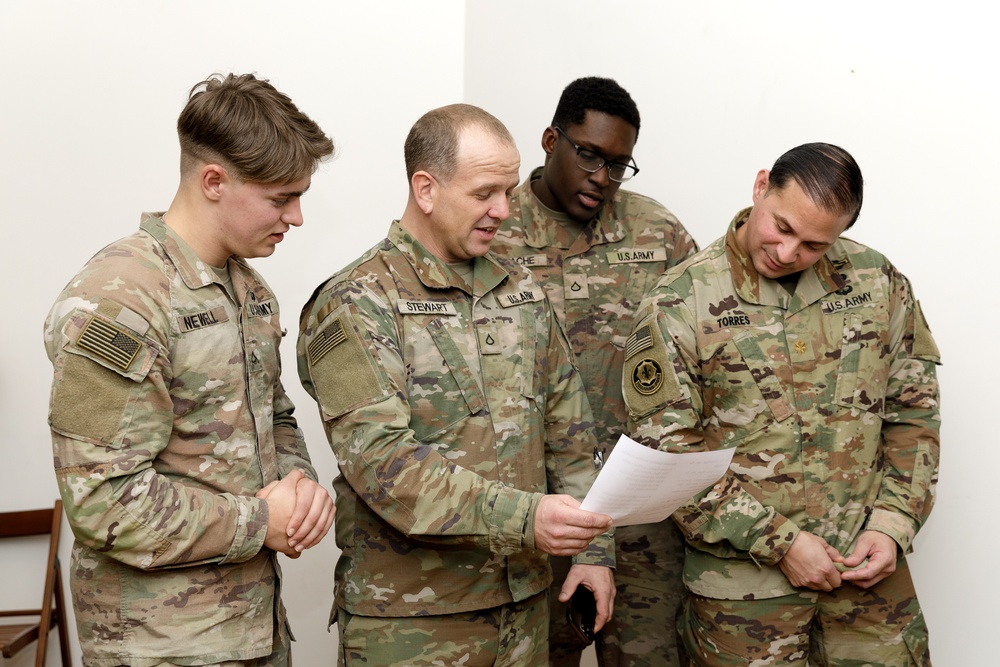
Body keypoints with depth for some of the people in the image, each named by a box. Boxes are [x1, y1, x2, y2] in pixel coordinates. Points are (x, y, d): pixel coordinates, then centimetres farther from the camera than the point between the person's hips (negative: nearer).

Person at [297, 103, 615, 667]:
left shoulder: (522, 293, 10)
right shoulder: (357, 306, -11)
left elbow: (568, 430, 14)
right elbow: (380, 459, -22)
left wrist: (595, 548, 7)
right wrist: (523, 516, -29)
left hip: (524, 602, 6)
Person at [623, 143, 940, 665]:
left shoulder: (877, 281, 1)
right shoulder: (678, 304, -10)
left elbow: (914, 407, 8)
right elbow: (665, 454, -12)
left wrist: (893, 522, -3)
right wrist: (779, 542, -14)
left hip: (867, 563, 3)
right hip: (742, 575, -3)